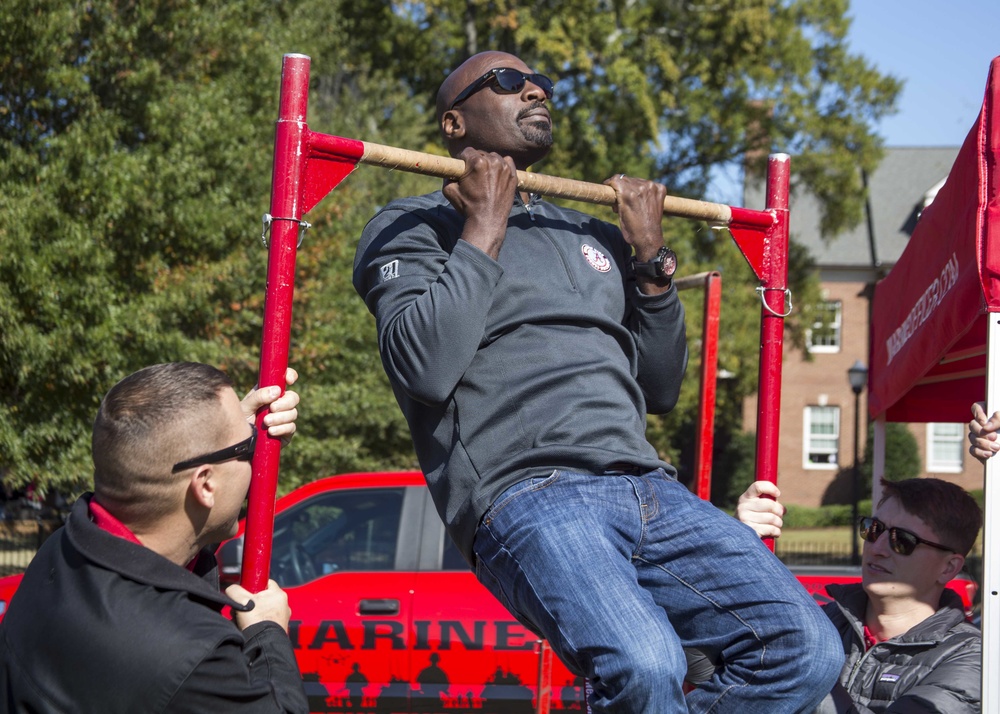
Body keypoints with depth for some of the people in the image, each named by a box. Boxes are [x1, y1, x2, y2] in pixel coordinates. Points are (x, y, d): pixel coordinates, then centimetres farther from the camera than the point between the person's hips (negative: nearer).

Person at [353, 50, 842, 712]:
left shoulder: (592, 236, 27)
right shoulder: (412, 227, 10)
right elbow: (426, 369, -9)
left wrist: (651, 258, 14)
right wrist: (485, 230, -3)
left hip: (648, 488, 7)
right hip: (526, 496, -6)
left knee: (809, 650, -11)